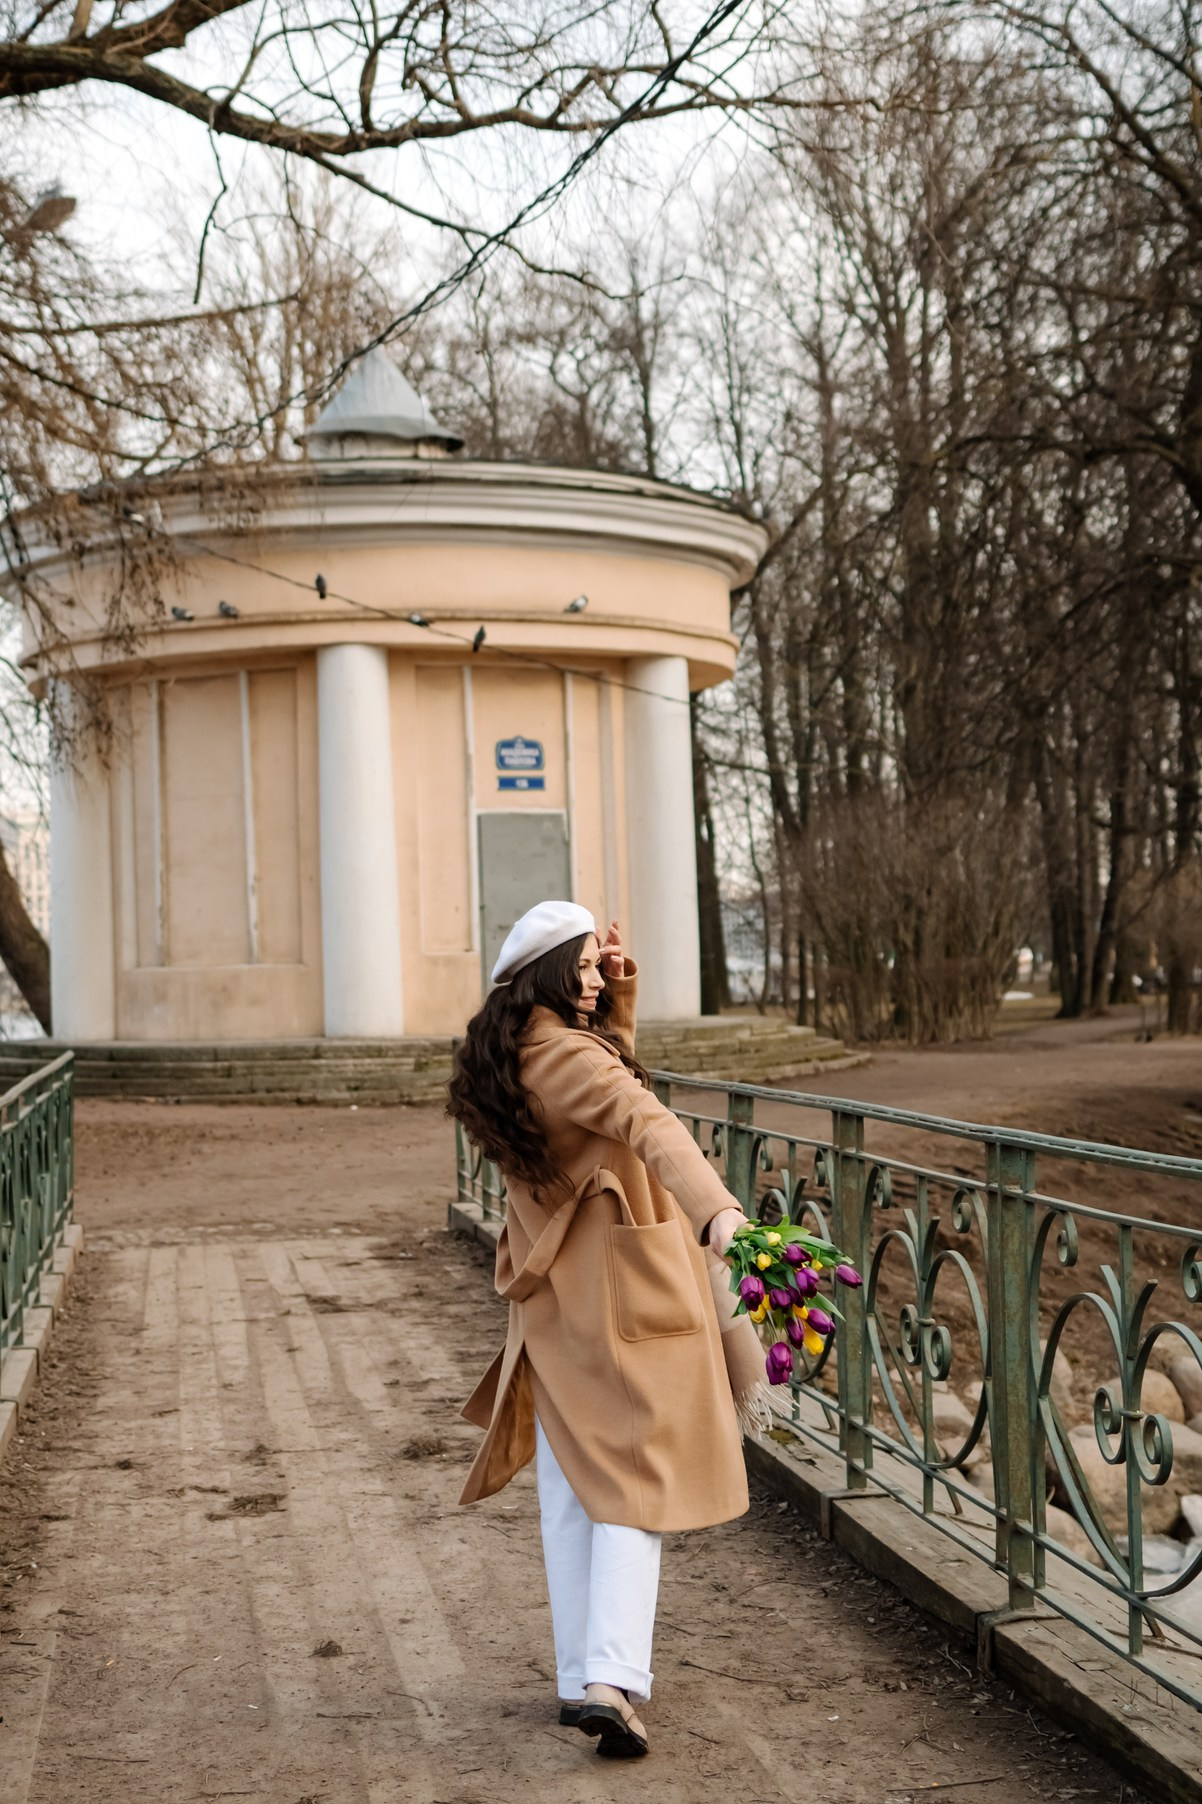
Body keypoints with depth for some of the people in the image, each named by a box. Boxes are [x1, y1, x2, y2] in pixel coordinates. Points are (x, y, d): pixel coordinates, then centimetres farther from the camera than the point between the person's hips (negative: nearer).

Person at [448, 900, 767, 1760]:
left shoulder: (507, 1056, 6)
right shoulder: (563, 1054, -21)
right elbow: (647, 1124, -38)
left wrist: (618, 1000, 7)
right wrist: (718, 1209, -53)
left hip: (552, 1302, 8)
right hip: (624, 1296, -8)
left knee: (572, 1492, 14)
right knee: (636, 1488, -2)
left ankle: (581, 1680, 20)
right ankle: (614, 1680, -12)